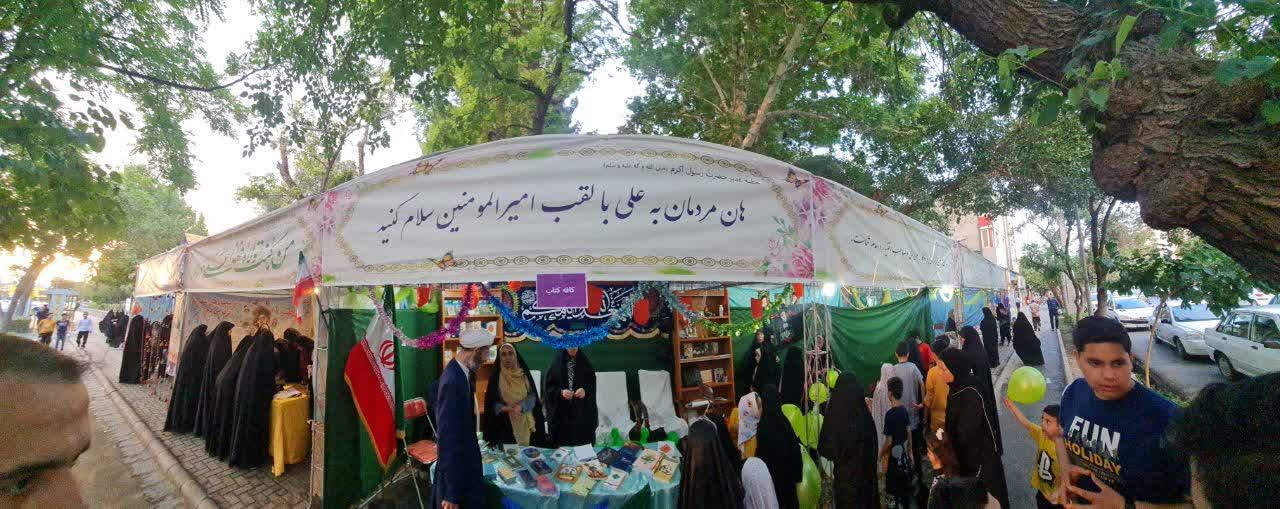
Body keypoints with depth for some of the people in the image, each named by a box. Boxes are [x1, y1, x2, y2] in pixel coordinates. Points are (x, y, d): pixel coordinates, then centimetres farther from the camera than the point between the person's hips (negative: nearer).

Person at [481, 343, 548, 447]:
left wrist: (521, 406, -18)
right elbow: (491, 403, -1)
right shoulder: (495, 376, -2)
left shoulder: (524, 374, 3)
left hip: (526, 423, 2)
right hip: (506, 424, -2)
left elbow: (532, 396, 0)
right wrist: (504, 408, -18)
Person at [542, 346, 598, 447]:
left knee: (583, 445, 3)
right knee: (562, 446, 2)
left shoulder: (585, 362, 2)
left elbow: (592, 384, 3)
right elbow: (547, 386, -3)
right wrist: (560, 392, -19)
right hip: (560, 412, -1)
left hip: (582, 412, 1)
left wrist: (585, 390, -18)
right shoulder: (556, 361, -4)